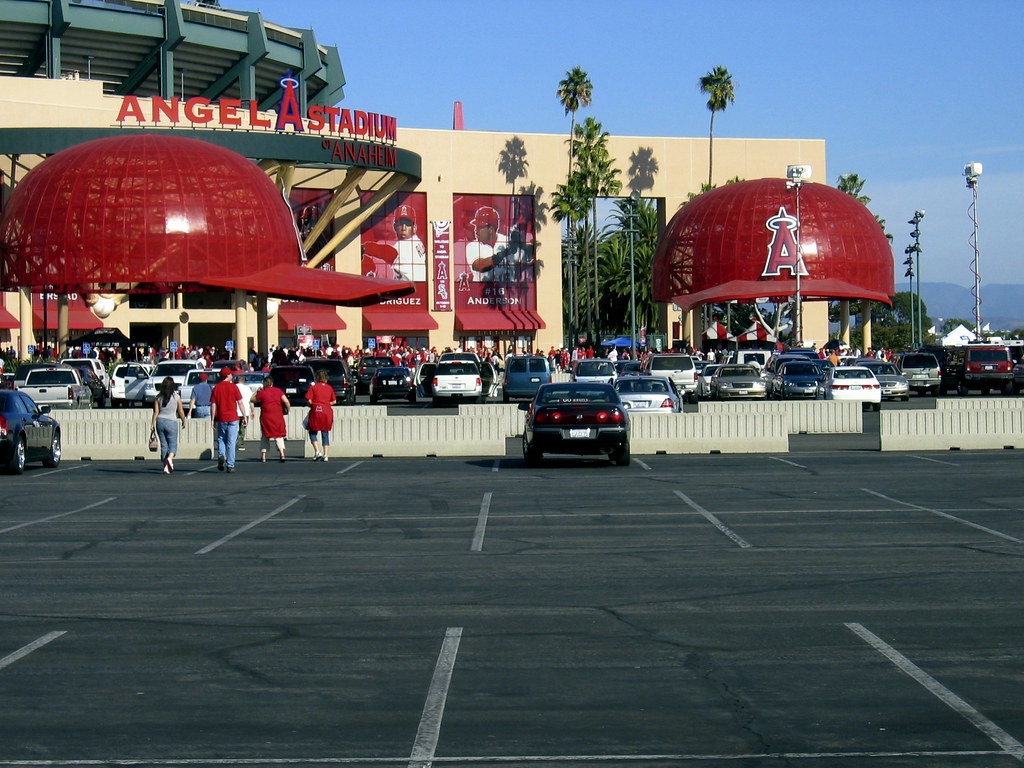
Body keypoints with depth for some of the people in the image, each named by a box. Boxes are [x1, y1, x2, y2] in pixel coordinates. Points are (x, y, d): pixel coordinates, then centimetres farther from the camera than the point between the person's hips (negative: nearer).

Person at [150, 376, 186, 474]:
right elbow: (181, 411, 0)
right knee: (173, 444, 5)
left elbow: (156, 412, -1)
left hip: (160, 421, 3)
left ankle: (166, 467, 8)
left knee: (163, 445, 9)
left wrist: (153, 423, 4)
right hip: (171, 422, -3)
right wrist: (183, 421, 15)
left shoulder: (158, 397, 2)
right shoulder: (176, 397, -4)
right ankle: (169, 458, -25)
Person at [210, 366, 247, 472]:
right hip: (233, 418, -2)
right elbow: (240, 403, -4)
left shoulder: (216, 388, 3)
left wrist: (213, 419, 6)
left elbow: (213, 405, 1)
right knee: (231, 442, 2)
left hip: (221, 419, 2)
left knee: (221, 439, 17)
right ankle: (230, 465, 2)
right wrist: (244, 417, 3)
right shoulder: (233, 387, -3)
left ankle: (221, 455, -9)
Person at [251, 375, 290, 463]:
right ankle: (282, 453, -11)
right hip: (278, 416, 1)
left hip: (266, 417, -1)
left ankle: (263, 455, 9)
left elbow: (252, 400, 9)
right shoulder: (279, 391, 3)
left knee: (265, 436, 13)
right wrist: (286, 410, 12)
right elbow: (286, 402, -4)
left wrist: (257, 391, 18)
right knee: (279, 436, 8)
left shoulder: (262, 393, -2)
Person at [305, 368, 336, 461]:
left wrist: (313, 405, 9)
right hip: (327, 412, 3)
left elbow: (309, 400, -9)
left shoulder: (313, 387, -4)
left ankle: (317, 451, -6)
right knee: (325, 433, 8)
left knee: (313, 432, 10)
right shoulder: (330, 388, 6)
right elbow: (333, 401, 7)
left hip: (316, 411, -3)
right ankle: (325, 455, 3)